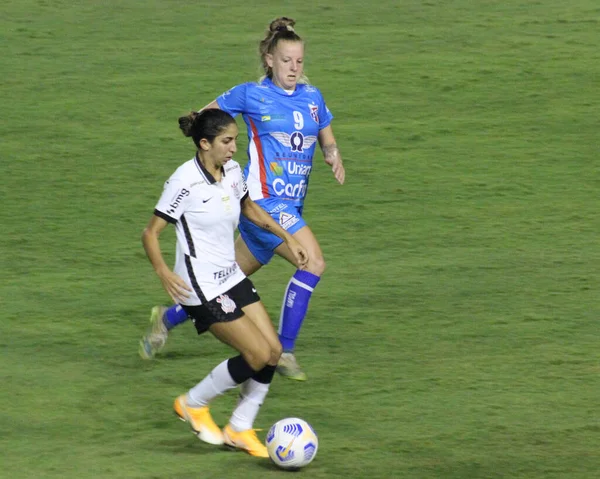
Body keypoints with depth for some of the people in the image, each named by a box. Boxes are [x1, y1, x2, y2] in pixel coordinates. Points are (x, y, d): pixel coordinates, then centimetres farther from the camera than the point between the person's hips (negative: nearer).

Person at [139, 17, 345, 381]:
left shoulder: (313, 97, 10)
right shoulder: (251, 95, -3)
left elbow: (328, 141, 20)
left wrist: (335, 157, -2)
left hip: (291, 206, 6)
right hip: (264, 199, -6)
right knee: (313, 263, -22)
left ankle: (168, 318, 36)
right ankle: (284, 351, -14)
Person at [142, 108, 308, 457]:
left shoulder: (233, 171, 3)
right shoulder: (185, 182, -19)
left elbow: (249, 209, 24)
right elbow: (151, 233, -15)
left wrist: (288, 238, 20)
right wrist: (163, 272, -30)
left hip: (231, 277, 8)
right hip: (201, 287, -8)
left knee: (274, 350, 0)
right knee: (259, 355, -11)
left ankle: (240, 429, 16)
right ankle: (193, 405, 10)